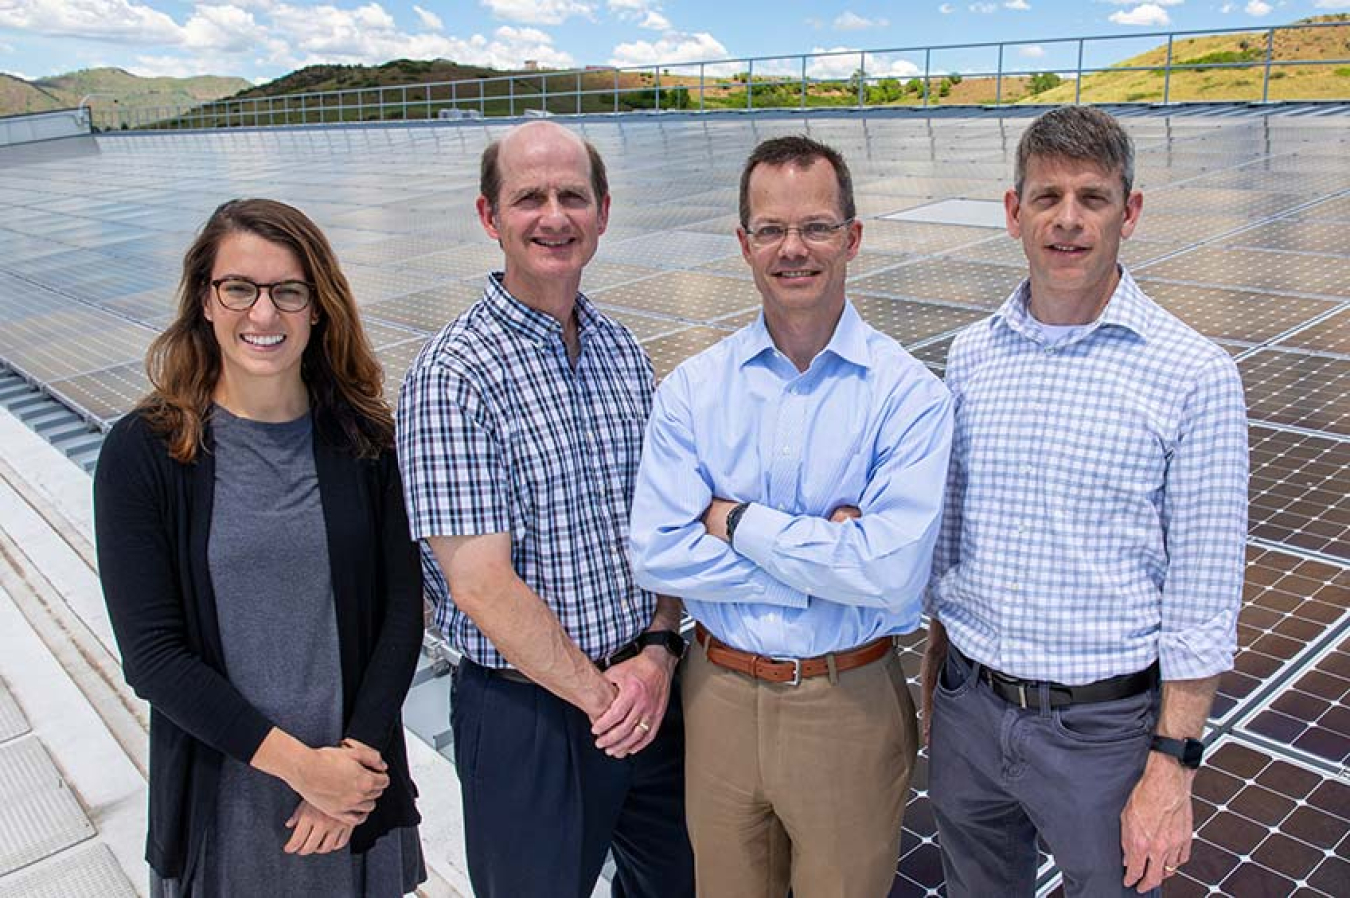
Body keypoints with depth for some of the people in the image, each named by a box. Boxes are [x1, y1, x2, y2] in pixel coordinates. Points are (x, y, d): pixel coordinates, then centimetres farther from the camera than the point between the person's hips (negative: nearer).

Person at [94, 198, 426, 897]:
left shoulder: (364, 436, -5)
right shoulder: (144, 453, -11)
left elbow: (402, 606, -4)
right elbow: (151, 655, -13)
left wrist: (359, 748, -13)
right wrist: (297, 762, -16)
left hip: (360, 780, 2)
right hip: (222, 792, -1)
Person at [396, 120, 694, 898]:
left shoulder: (624, 352, 4)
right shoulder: (454, 376, -17)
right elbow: (481, 585, -19)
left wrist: (657, 654, -8)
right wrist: (599, 694, -12)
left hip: (648, 688, 6)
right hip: (527, 711, -5)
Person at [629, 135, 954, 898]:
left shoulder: (909, 393, -13)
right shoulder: (693, 389, -5)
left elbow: (893, 572, -24)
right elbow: (658, 555, -13)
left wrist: (736, 519, -16)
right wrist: (828, 558, -18)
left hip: (850, 701, -2)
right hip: (720, 693, 3)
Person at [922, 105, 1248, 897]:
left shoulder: (1195, 376, -12)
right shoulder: (972, 355, 1)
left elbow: (1204, 600, -11)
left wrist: (1173, 767, -12)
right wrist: (935, 675, 12)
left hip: (1103, 724, -3)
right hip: (969, 711, 4)